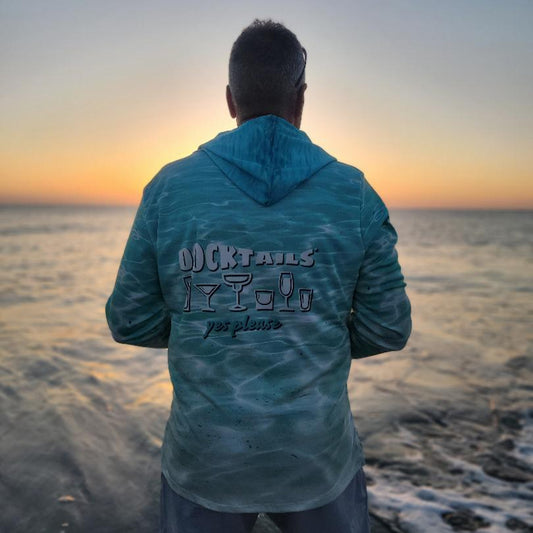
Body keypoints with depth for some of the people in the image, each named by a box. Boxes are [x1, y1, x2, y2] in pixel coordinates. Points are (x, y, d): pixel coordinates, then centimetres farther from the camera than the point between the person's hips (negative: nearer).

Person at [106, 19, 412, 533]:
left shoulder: (170, 187, -9)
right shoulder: (354, 194, -9)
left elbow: (132, 320, -4)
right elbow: (387, 327, -3)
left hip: (206, 453, 1)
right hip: (317, 454, 0)